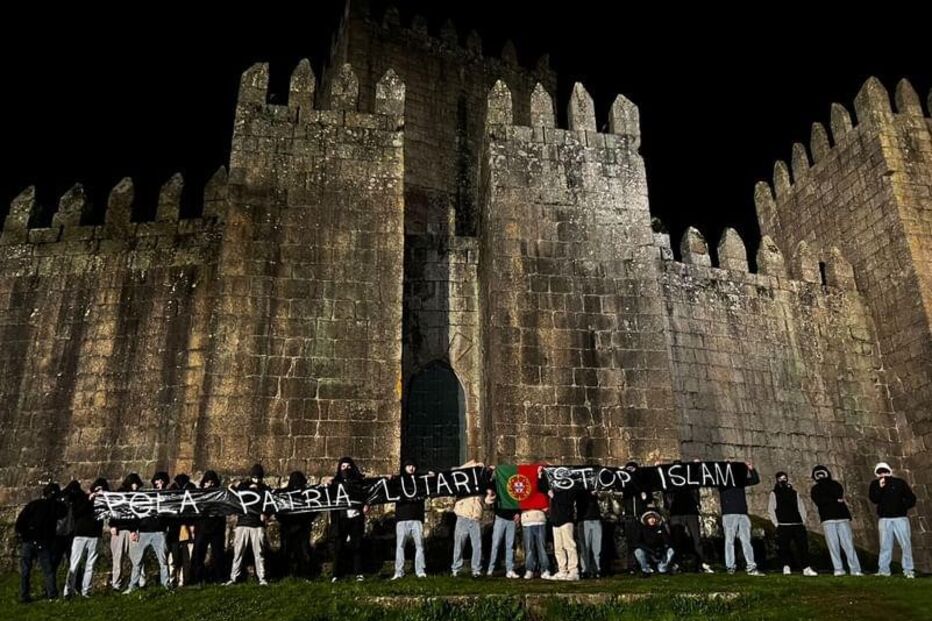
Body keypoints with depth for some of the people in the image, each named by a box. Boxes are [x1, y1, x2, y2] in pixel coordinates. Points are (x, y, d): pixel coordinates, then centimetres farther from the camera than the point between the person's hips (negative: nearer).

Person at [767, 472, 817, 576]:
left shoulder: (795, 493, 18)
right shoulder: (774, 493, 8)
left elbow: (801, 508, 19)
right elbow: (770, 510, 3)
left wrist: (803, 521, 7)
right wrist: (776, 523, -5)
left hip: (798, 525, 3)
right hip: (783, 526, -3)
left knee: (803, 546, -2)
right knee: (783, 547, -7)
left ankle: (806, 568, 3)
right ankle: (786, 567, 0)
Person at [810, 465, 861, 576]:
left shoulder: (835, 484, 16)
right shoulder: (815, 489, 14)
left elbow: (838, 493, -6)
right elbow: (819, 501, -4)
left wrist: (824, 483, -4)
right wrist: (835, 500, -5)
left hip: (843, 518, 0)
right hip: (828, 520, 0)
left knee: (848, 544, -5)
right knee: (833, 545, -7)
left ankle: (855, 569, -2)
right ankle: (838, 569, -4)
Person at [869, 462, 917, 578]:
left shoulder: (900, 483, 3)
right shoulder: (875, 484, 5)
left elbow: (911, 499, 4)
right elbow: (874, 499, -8)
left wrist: (903, 506, -12)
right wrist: (880, 488, -19)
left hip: (900, 518, -1)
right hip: (884, 519, 1)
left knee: (906, 544, -2)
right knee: (885, 545, 1)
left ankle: (908, 570, 4)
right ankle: (883, 570, 2)